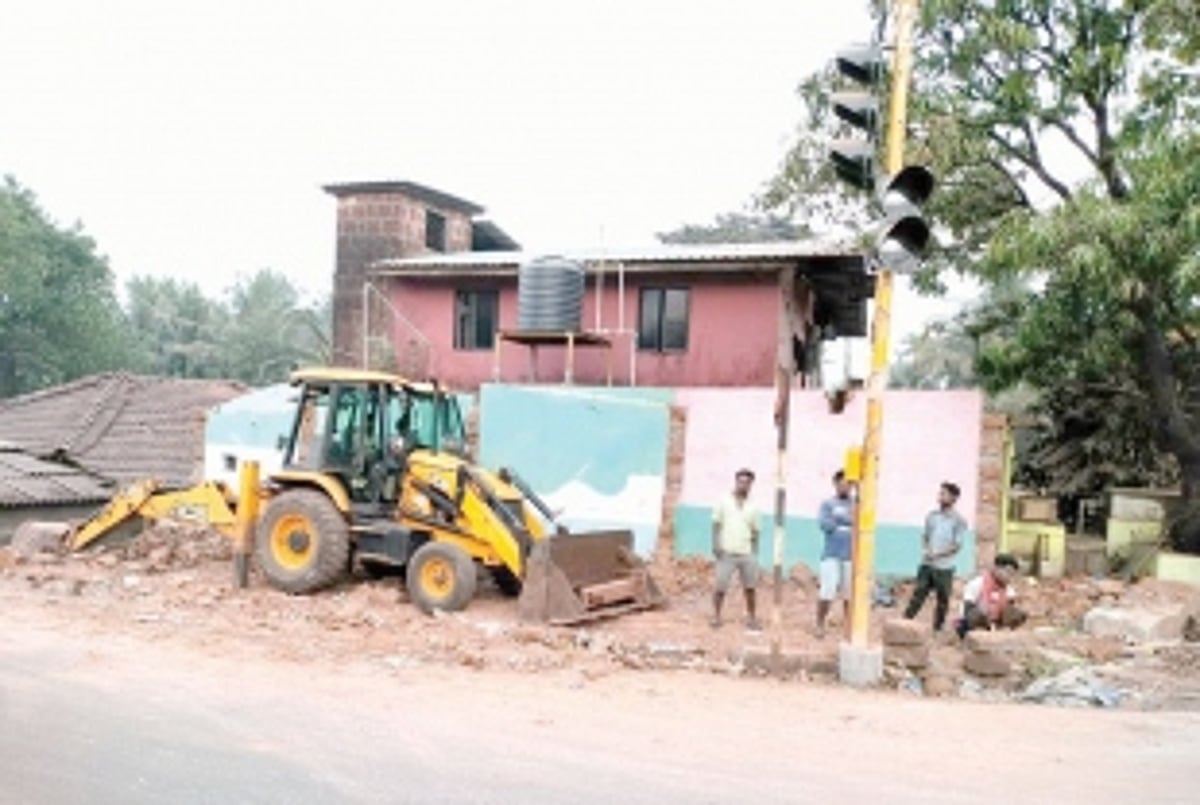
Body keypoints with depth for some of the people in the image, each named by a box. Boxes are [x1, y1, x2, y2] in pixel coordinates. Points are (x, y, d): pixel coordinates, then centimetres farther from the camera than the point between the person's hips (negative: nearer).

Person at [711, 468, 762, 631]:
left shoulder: (752, 507, 10)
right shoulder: (724, 502, 4)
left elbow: (755, 531, 13)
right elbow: (716, 524, 3)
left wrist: (755, 553, 6)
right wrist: (716, 545, -7)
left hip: (747, 554, 3)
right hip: (727, 552, -2)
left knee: (750, 587, 5)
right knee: (721, 586, -2)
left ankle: (751, 617, 16)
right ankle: (716, 615, 11)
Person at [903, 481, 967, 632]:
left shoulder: (958, 521, -5)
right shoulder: (932, 516, 8)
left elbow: (957, 546, -8)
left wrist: (938, 554, -17)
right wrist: (925, 550, -6)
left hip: (945, 567, -3)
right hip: (926, 564, 3)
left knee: (943, 600, 5)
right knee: (918, 595, 3)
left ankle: (937, 629, 16)